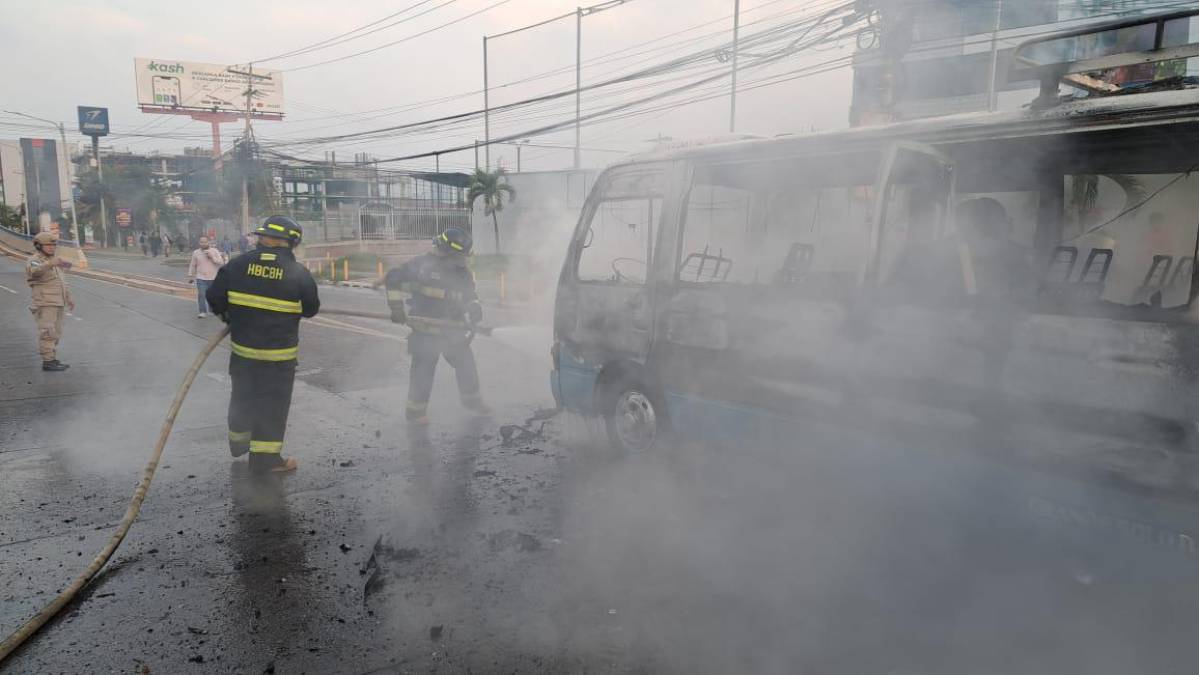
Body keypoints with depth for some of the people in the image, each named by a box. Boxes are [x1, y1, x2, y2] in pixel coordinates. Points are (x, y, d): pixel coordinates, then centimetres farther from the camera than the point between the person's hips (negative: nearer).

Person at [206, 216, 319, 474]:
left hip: (243, 349, 4)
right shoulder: (298, 273, -12)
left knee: (243, 396, 22)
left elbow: (214, 297, 0)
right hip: (279, 355, -4)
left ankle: (238, 441, 41)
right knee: (273, 404, 6)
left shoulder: (238, 265, -5)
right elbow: (311, 308, 0)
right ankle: (266, 458, 12)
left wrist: (228, 316, 20)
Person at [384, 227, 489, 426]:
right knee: (423, 371, 0)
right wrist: (396, 307, -10)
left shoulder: (463, 273, 7)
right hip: (426, 331, -6)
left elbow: (470, 296, 20)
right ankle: (415, 411, 15)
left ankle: (472, 400, 34)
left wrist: (475, 309, 0)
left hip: (453, 330, 6)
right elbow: (392, 279, -7)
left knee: (467, 364, 12)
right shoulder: (421, 265, -11)